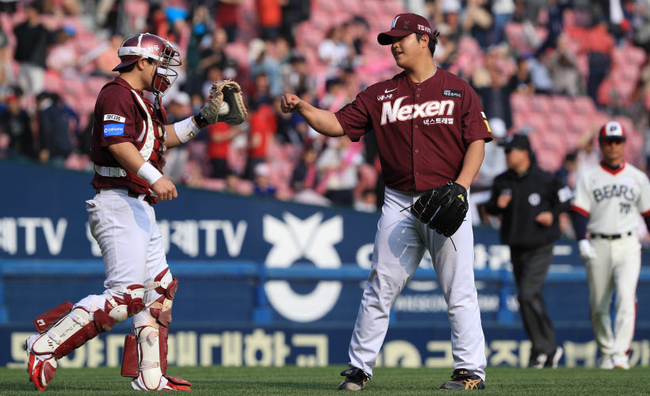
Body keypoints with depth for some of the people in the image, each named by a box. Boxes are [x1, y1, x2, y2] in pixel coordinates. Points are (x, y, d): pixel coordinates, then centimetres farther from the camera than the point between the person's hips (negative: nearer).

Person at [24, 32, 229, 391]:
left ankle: (150, 376, 16)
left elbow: (161, 138, 34)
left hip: (139, 207, 11)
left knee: (159, 288, 12)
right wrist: (153, 177, -35)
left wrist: (201, 120, 25)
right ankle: (46, 345, -15)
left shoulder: (141, 101, 21)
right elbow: (118, 144, -24)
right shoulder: (117, 95, -11)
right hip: (118, 203, -11)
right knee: (126, 295, -17)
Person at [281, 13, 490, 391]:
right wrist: (302, 107, -10)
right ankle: (360, 367, 9)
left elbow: (477, 142, -2)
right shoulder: (381, 94, 11)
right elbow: (336, 124, 7)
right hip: (399, 203, 3)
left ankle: (471, 369, -2)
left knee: (459, 290, -5)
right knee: (380, 288, 2)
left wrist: (460, 187, -16)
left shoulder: (459, 90, 3)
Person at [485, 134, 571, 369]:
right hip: (516, 249, 6)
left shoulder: (544, 180, -8)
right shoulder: (502, 182, 6)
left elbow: (565, 198, 4)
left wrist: (552, 214, -11)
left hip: (540, 247, -6)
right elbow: (490, 209, 13)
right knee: (529, 299, 9)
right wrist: (497, 205, -9)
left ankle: (541, 349, -10)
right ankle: (550, 349, 19)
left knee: (528, 295, -18)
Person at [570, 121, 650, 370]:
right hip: (598, 246, 1)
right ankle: (605, 351, 18)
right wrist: (582, 240, -15)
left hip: (628, 245, -1)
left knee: (626, 297, -18)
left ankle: (621, 352, -23)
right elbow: (579, 211, 0)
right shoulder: (588, 178, 8)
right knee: (598, 304, 3)